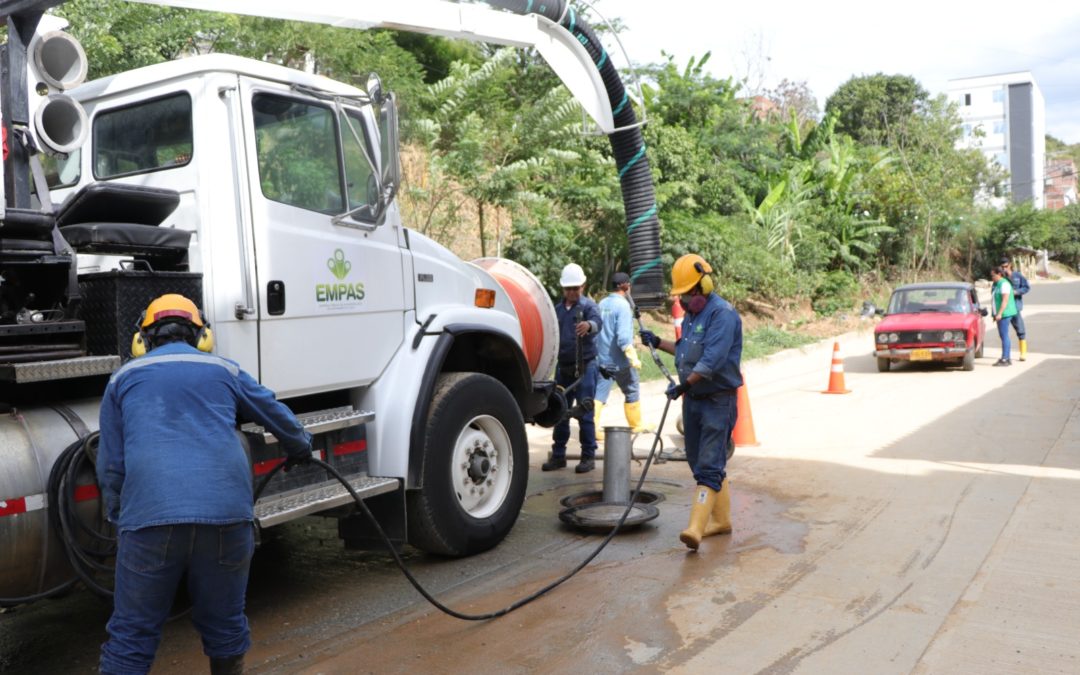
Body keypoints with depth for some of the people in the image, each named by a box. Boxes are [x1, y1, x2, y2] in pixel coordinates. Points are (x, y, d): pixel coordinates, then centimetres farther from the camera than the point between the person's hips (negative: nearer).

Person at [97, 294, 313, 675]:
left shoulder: (124, 378, 18)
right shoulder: (223, 370, 20)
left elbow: (111, 467, 15)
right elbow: (278, 415, 34)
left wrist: (119, 521, 27)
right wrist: (300, 447, 53)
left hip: (149, 516, -1)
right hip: (227, 513, 1)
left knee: (132, 637, 9)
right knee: (225, 626, 17)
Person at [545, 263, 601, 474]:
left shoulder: (589, 306, -5)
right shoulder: (557, 309, 12)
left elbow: (597, 321, -27)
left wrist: (588, 325, -50)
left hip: (585, 367, -5)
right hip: (562, 367, 5)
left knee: (584, 413, -4)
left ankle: (588, 456, 5)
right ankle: (558, 455, 17)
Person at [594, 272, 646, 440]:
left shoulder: (602, 303, 7)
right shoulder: (623, 305, -14)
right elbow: (623, 336, -22)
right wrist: (633, 357, -22)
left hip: (601, 358, 6)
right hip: (619, 361, -6)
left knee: (599, 394, 2)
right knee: (632, 392, 12)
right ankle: (636, 425, 24)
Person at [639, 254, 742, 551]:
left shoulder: (722, 313, -16)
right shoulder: (691, 314, 14)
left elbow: (713, 360, -25)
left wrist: (684, 385, -26)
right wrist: (658, 342, 20)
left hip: (718, 401, -9)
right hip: (693, 399, 10)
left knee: (709, 467, -13)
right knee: (700, 463, 14)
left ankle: (696, 527, -19)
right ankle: (721, 520, 26)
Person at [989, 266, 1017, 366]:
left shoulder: (1004, 284, -14)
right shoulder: (996, 284, 15)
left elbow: (1005, 300, -20)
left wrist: (999, 313, -24)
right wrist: (995, 314, 21)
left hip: (1004, 313, -10)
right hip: (999, 314, 10)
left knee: (1004, 336, -9)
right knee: (1003, 336, 11)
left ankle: (1005, 359, -9)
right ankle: (1007, 358, 16)